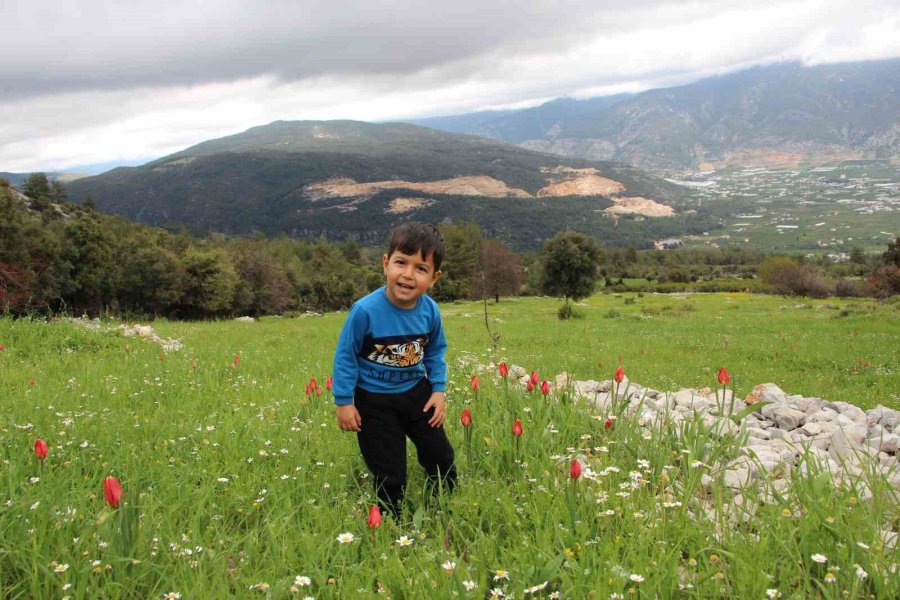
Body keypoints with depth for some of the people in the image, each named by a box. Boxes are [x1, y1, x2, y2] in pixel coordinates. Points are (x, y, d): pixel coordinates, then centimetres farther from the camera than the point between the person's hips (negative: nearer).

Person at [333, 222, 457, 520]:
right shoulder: (365, 310, -27)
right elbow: (345, 356, -15)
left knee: (440, 455, 16)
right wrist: (344, 402, -12)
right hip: (375, 400, -4)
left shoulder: (430, 310, -13)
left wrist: (438, 389, -1)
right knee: (389, 474, 4)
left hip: (417, 392, 5)